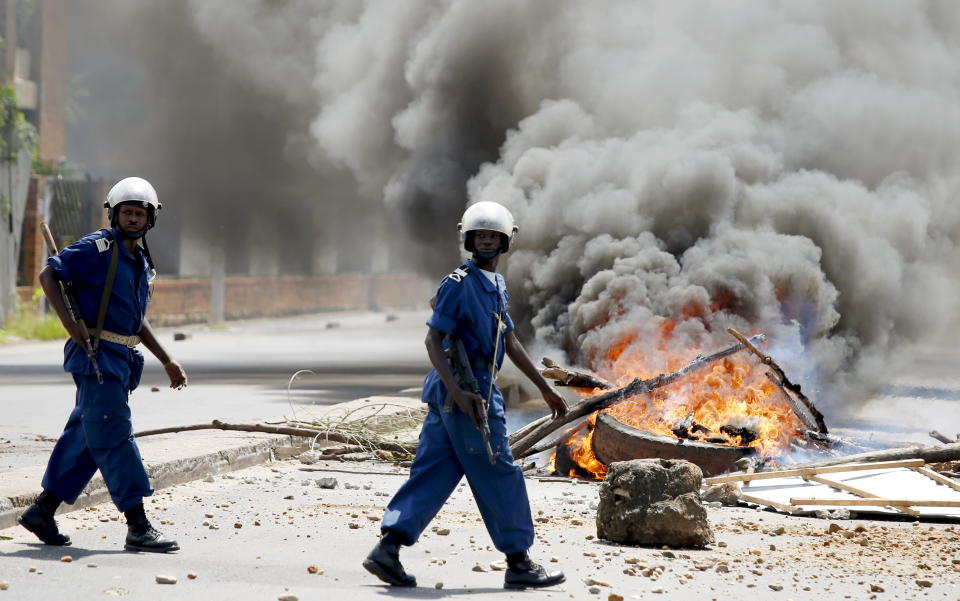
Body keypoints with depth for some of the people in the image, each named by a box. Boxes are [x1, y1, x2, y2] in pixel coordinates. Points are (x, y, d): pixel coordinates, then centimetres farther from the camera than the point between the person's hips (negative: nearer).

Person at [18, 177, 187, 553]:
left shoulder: (142, 261, 17)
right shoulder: (97, 249, -7)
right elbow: (48, 274, -9)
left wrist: (167, 361, 24)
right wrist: (70, 322, -20)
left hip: (122, 359, 9)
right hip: (96, 355, -9)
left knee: (86, 437, 11)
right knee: (114, 437, -10)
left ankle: (42, 511, 20)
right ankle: (138, 528, -13)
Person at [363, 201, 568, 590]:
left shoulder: (496, 286, 17)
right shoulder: (459, 284, -11)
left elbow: (511, 344, 26)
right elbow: (433, 341, -15)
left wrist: (545, 389, 27)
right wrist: (457, 392, -26)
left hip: (480, 388, 9)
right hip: (465, 387, -9)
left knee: (433, 473, 5)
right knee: (499, 475, -2)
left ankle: (388, 549, 2)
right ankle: (518, 564, 6)